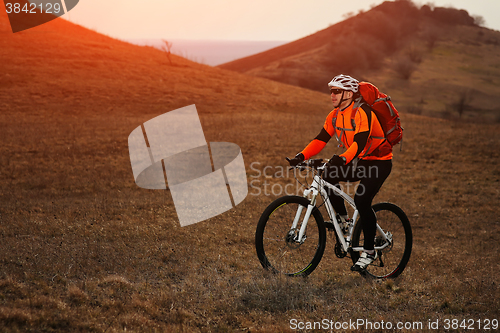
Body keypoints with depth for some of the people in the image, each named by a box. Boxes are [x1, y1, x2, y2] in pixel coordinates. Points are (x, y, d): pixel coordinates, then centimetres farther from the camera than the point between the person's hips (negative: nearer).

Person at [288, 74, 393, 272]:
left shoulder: (362, 112, -23)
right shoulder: (335, 115, 1)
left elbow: (360, 141, -36)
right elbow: (320, 140, -2)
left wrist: (343, 159, -52)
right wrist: (302, 156, -17)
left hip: (378, 162, -7)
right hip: (357, 162, 7)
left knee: (362, 200, -23)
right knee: (329, 175, -18)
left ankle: (369, 251, -8)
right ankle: (342, 218, 3)